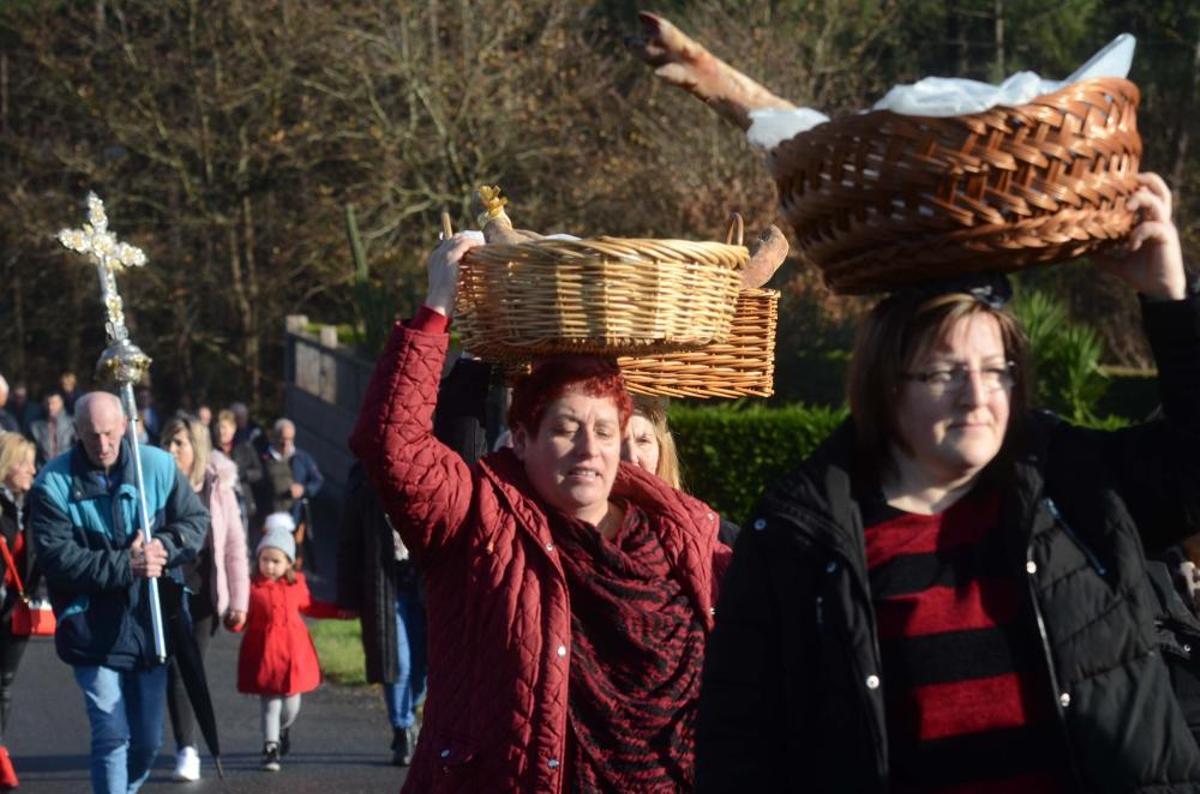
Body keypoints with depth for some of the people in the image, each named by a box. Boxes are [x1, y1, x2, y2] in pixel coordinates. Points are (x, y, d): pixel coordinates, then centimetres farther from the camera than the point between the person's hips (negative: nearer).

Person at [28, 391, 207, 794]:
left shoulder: (158, 466, -1)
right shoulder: (54, 483, -10)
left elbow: (195, 520, 6)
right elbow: (56, 558, -16)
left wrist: (165, 546, -16)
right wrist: (123, 566, -24)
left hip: (150, 624, 4)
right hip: (92, 630, -4)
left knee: (147, 741, 13)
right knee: (112, 735, -12)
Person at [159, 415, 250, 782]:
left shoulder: (218, 487, 1)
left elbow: (235, 546, 2)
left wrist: (238, 600, -1)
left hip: (204, 593, 1)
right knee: (176, 669, -8)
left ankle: (187, 747, 15)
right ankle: (186, 751, -3)